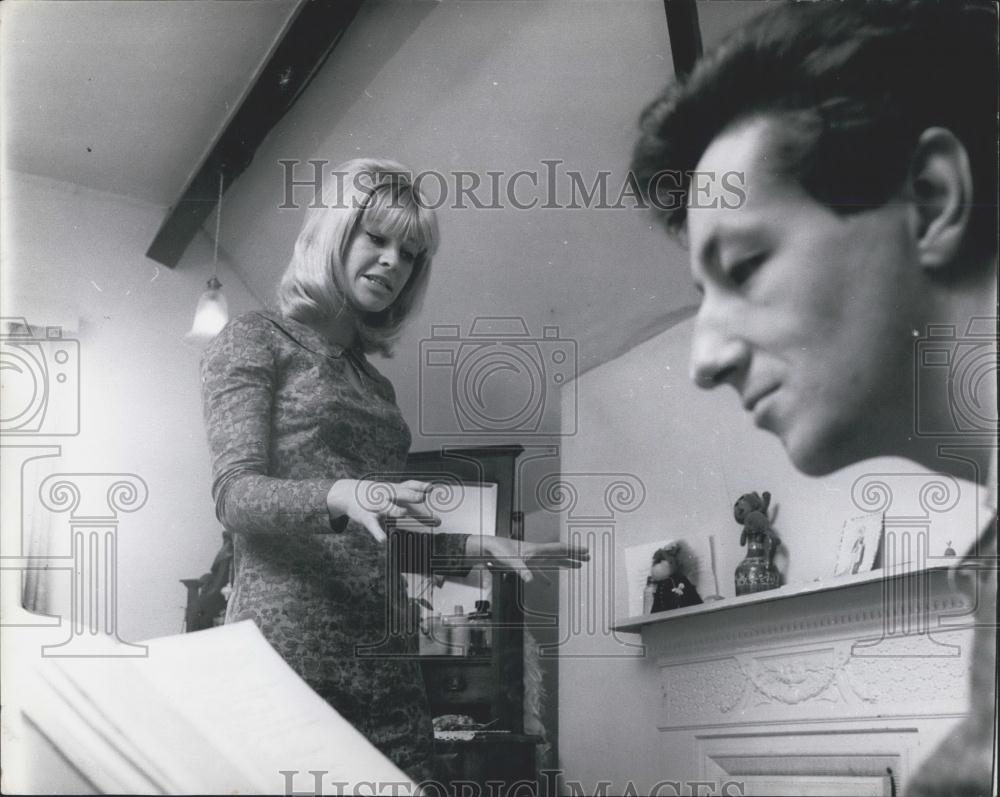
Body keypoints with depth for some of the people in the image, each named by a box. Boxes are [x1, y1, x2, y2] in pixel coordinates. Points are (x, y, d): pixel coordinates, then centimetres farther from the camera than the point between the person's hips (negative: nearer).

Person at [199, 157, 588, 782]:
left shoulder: (377, 385, 22)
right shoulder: (254, 342, 5)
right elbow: (235, 493, -9)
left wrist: (484, 548, 9)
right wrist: (343, 496, -27)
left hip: (386, 657, 6)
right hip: (288, 640, -5)